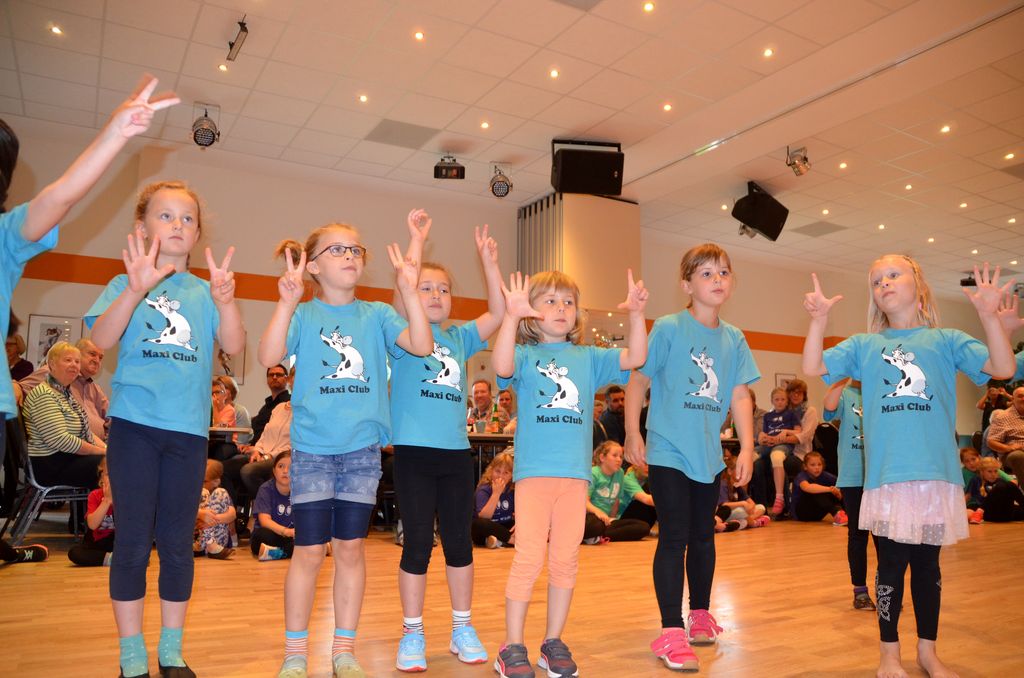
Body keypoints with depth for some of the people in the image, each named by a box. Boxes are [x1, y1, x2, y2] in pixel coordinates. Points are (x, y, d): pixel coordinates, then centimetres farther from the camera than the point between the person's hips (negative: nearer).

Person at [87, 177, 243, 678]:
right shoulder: (126, 284, 4)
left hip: (188, 429, 2)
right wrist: (136, 290, -27)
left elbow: (233, 345, -5)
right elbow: (102, 339, -11)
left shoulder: (205, 291, 9)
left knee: (177, 542, 9)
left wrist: (225, 301, -24)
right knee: (133, 540, 3)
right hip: (134, 424, -1)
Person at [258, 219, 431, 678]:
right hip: (312, 448, -2)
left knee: (351, 548, 10)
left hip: (363, 448, 2)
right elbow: (269, 357, -16)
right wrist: (287, 302, -27)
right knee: (309, 551, 3)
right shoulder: (303, 315, 0)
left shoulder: (377, 315, 5)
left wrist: (409, 292, -21)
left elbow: (421, 346, -10)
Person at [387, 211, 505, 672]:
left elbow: (498, 312, 0)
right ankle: (412, 634, 19)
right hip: (413, 451, -3)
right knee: (417, 542, 3)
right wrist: (416, 241, -18)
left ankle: (463, 628, 26)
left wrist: (489, 261, -5)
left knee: (459, 541, 11)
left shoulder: (459, 338, 10)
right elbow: (401, 295, -17)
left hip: (457, 452, 4)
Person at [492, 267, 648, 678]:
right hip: (534, 471, -3)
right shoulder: (525, 355, 2)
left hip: (575, 474, 3)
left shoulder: (589, 358, 12)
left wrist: (636, 314, -11)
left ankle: (554, 642, 24)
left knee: (566, 559, 9)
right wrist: (511, 316, -31)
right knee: (528, 558, -3)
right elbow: (502, 367, -20)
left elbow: (635, 358, 2)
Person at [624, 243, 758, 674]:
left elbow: (739, 396, 6)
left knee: (703, 537, 17)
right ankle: (671, 633, 5)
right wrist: (633, 434, -10)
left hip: (708, 455, 5)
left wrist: (747, 448, 0)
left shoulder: (734, 339, 6)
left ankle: (700, 614, 35)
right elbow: (638, 382, -7)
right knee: (674, 537, -5)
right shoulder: (668, 328, -9)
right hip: (668, 452, -5)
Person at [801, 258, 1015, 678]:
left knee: (927, 564, 13)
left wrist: (989, 316, -17)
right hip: (887, 475, -1)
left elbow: (1003, 368, -5)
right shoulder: (863, 346, 7)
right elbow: (813, 368, -1)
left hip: (937, 473, 1)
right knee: (891, 564, 5)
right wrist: (819, 322, -13)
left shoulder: (945, 341, 6)